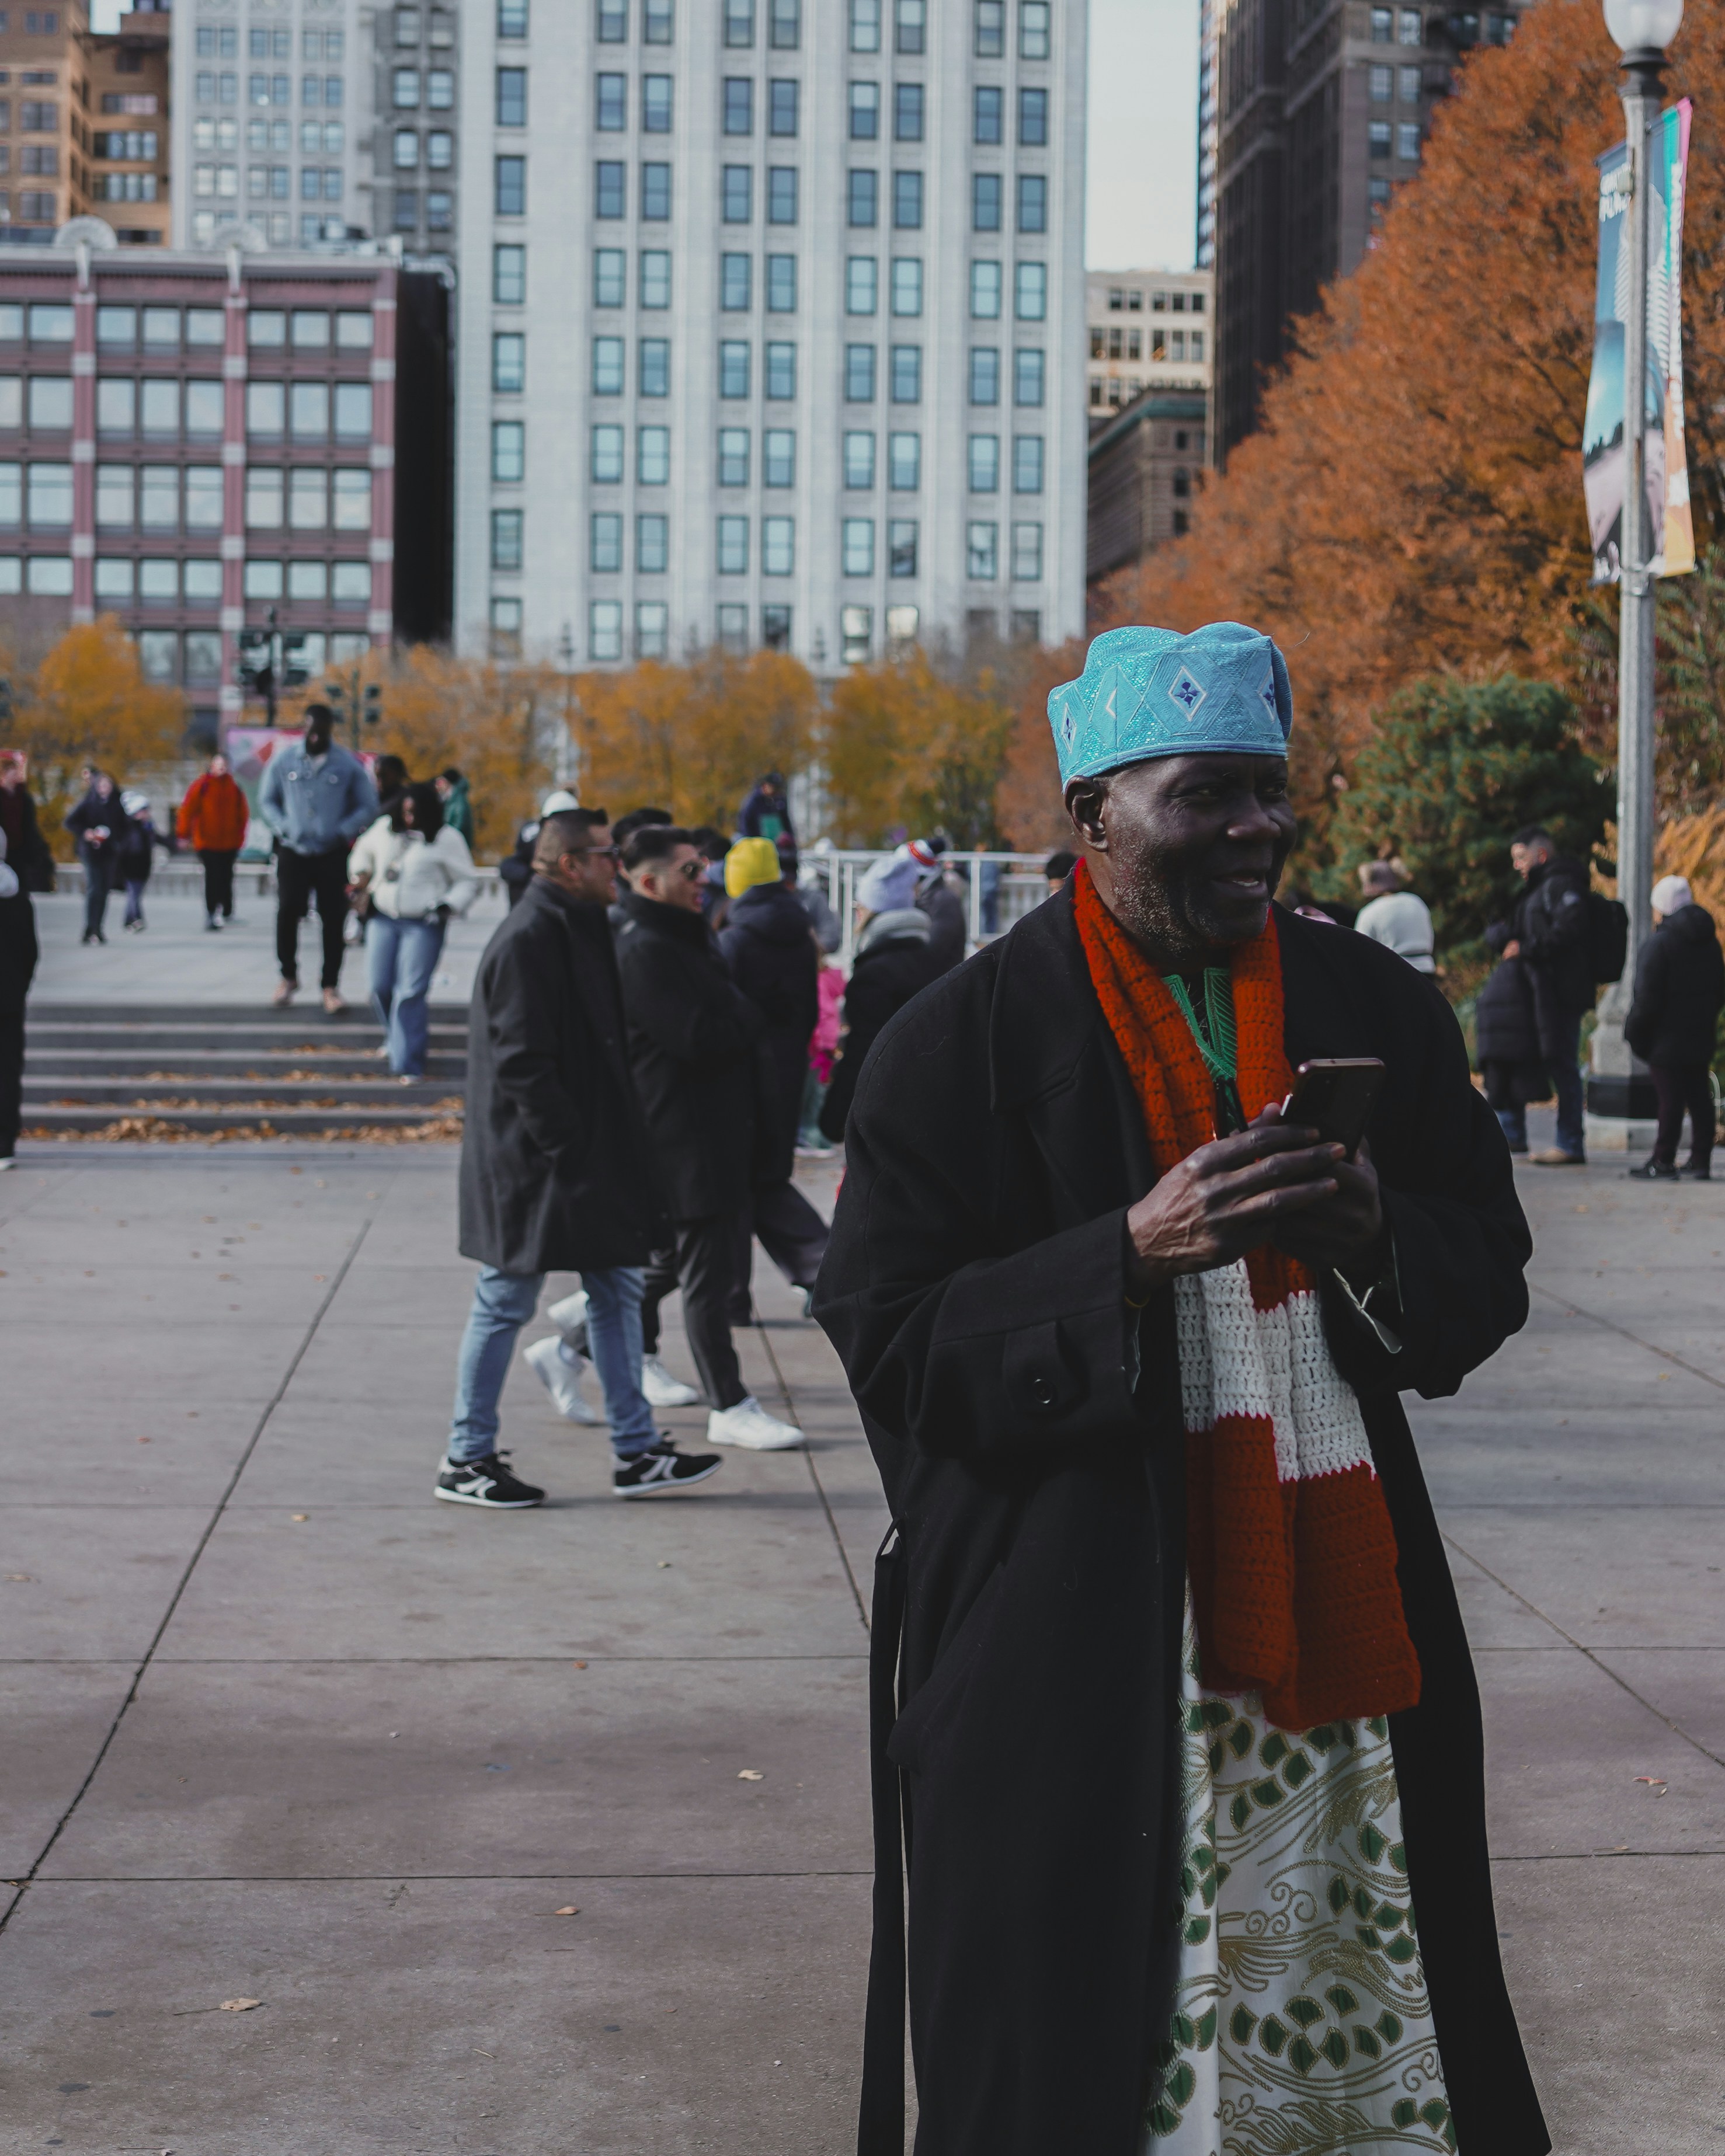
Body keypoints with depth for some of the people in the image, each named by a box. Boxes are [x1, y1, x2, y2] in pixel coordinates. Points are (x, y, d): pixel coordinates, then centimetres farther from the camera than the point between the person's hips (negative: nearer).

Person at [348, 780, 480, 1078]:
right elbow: (364, 851, 30)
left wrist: (449, 906, -17)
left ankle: (407, 1063, -9)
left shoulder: (446, 839, -4)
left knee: (411, 992, -12)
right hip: (383, 919, 5)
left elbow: (467, 883, 0)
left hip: (423, 925, -5)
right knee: (381, 986, 6)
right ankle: (396, 1037, 33)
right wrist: (360, 875, 12)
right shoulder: (385, 828, 8)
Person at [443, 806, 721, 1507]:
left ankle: (636, 1452, 17)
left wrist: (616, 1148, 13)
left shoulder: (577, 930, 13)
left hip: (590, 1157, 10)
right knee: (504, 1304, 1)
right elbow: (520, 1061, -22)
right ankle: (467, 1459, 11)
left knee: (617, 1292, 11)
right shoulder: (529, 938, -17)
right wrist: (569, 1149, -21)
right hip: (533, 1165, -10)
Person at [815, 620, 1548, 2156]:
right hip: (1075, 1649, -4)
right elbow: (886, 1339, -9)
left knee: (1354, 2023, 8)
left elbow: (1489, 1272, 13)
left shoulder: (1377, 1009, 8)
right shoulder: (967, 1037, -5)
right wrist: (1133, 1255, -20)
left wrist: (1377, 1238, -10)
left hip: (1345, 1617, 4)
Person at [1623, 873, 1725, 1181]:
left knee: (1670, 1100, -6)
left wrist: (1633, 1032, -5)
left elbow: (1646, 998, -16)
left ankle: (1663, 1162, -4)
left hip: (1667, 1039, -7)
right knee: (1700, 1097, 10)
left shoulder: (1658, 944, -15)